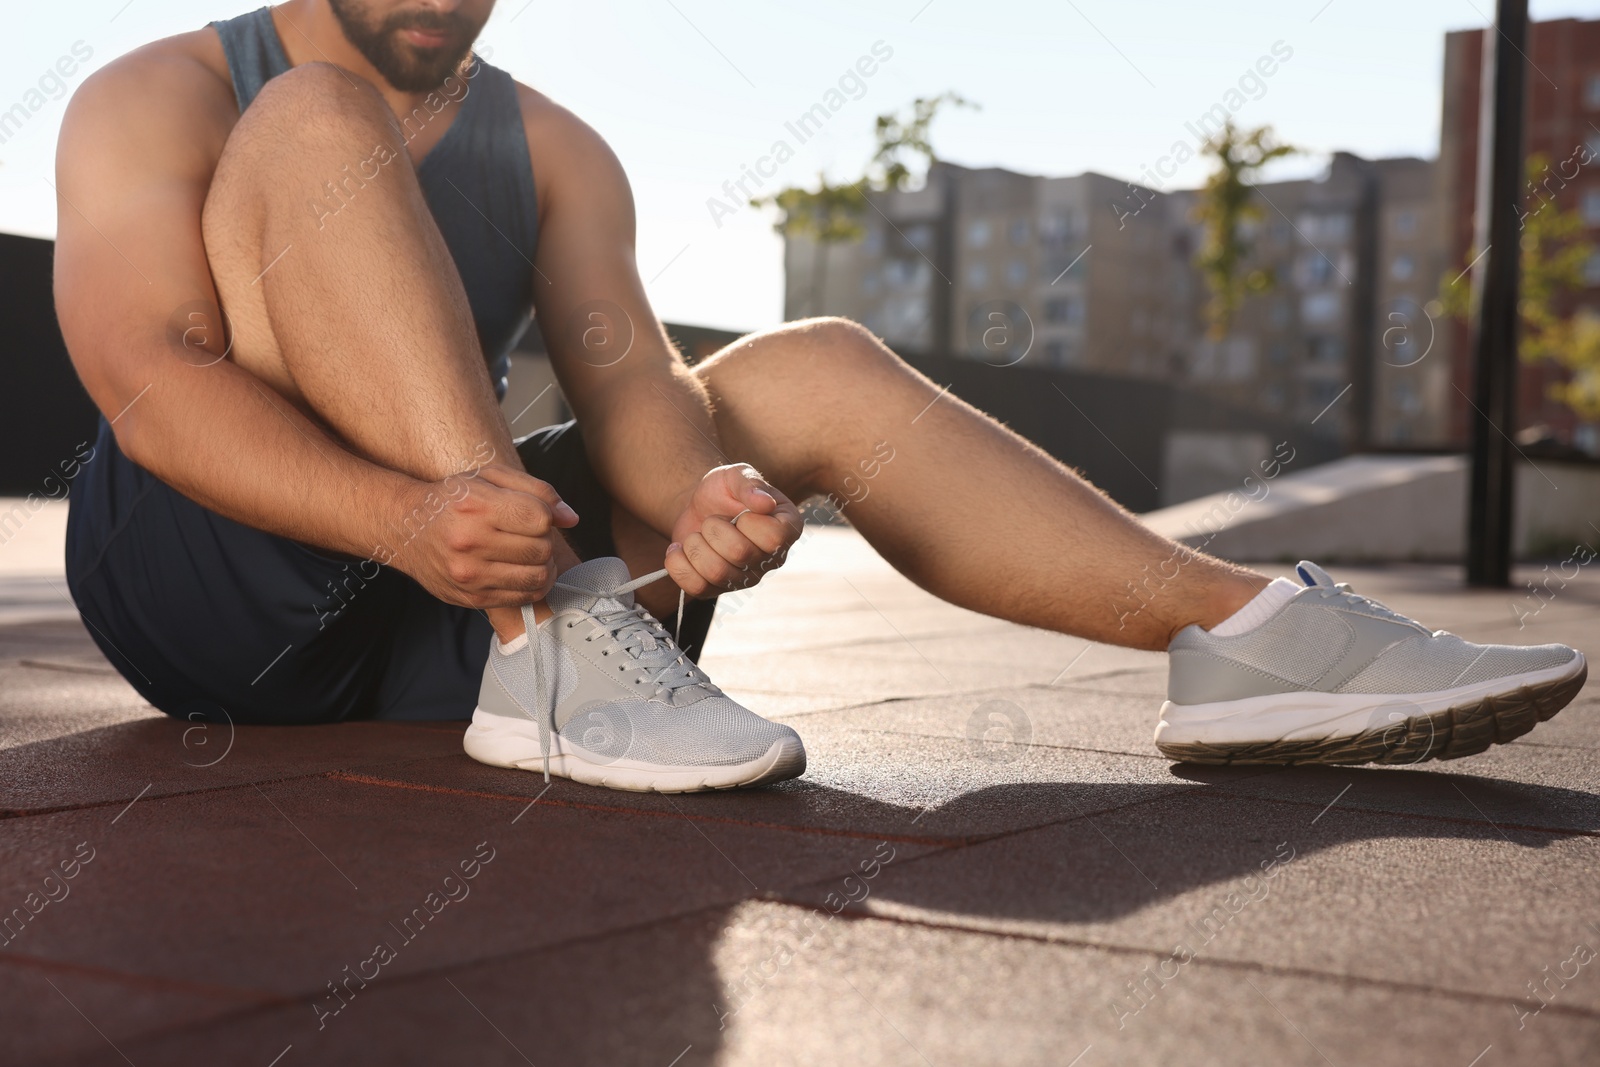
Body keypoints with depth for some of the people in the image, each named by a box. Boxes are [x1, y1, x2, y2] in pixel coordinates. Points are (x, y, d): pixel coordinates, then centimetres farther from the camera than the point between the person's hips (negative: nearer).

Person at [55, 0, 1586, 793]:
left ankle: (1237, 630, -18)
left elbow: (622, 369, -4)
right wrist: (407, 519, -35)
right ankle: (540, 649, -38)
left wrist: (691, 503, -29)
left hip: (437, 606, 4)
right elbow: (151, 385, -16)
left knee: (813, 370, -10)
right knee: (319, 126, -22)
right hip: (219, 590, -4)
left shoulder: (553, 152, 13)